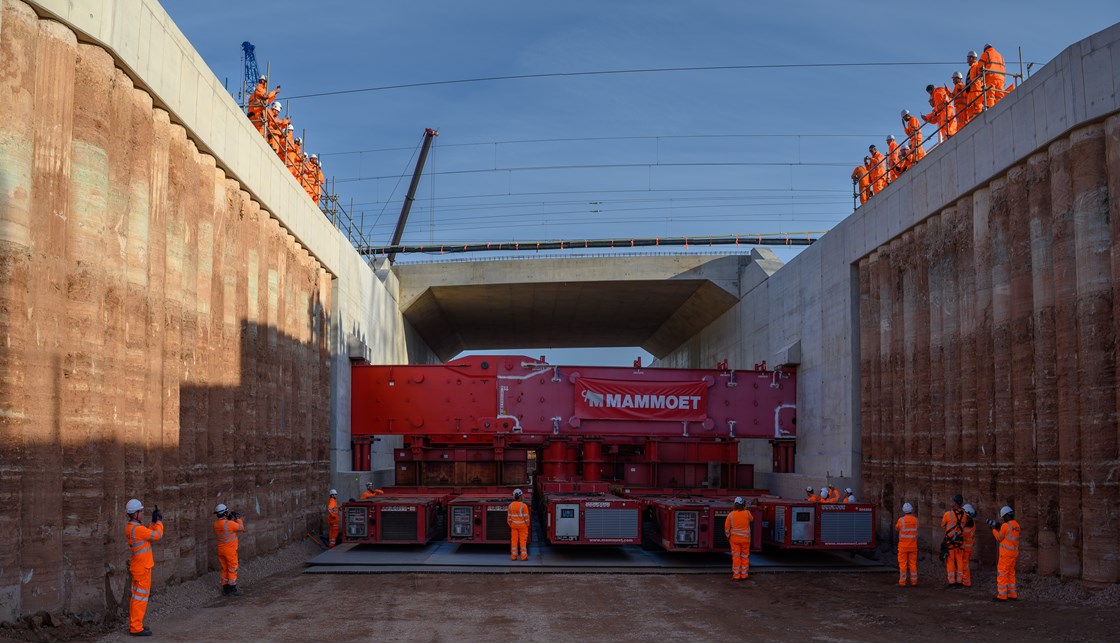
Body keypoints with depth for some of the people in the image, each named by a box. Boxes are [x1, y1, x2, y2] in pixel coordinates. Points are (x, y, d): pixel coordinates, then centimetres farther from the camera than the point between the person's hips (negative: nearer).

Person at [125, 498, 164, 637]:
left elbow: (149, 534, 16)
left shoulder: (130, 528, 8)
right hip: (142, 568, -10)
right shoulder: (138, 529, -23)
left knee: (136, 596, 15)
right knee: (141, 597, -5)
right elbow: (157, 535, -16)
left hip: (137, 567, 10)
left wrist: (154, 521, 9)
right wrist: (159, 521, -1)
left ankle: (134, 625, 20)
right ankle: (136, 628, -2)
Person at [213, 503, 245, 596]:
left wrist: (229, 519, 9)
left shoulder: (216, 524, 0)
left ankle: (225, 589, 18)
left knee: (225, 570, 15)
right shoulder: (229, 524, -24)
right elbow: (241, 528, -13)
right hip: (230, 550, -7)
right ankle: (232, 589, 7)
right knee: (232, 570, 4)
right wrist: (238, 518, 0)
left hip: (221, 549, 7)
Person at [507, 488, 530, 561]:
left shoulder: (511, 505, -4)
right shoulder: (523, 506, -16)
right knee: (523, 540, 2)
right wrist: (527, 525, 1)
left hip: (514, 525, 4)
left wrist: (510, 525, 13)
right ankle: (524, 557, 2)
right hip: (522, 525, -4)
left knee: (514, 540, 7)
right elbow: (526, 516, -13)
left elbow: (509, 516, 2)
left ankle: (513, 556, 8)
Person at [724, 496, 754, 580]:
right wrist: (745, 509, 17)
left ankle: (736, 575, 6)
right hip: (745, 539, 0)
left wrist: (728, 536, 11)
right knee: (745, 557, 11)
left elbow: (726, 528, -5)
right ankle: (744, 575, 14)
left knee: (736, 557, 5)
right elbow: (751, 519, 14)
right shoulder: (747, 513, -9)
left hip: (734, 539, 0)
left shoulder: (731, 515, -10)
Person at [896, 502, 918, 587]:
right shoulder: (915, 520, -2)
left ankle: (902, 582, 0)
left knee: (903, 564, 0)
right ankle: (914, 581, 11)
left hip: (903, 546, -3)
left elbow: (896, 529, 5)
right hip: (913, 546, 3)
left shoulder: (901, 520, -13)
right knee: (913, 564, 9)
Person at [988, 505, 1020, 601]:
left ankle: (1002, 595, -5)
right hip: (1014, 552, 8)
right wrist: (999, 527, 16)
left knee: (1002, 573, -4)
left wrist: (994, 529, 10)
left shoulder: (1005, 526, -16)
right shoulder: (1016, 525, 10)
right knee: (1010, 573, 16)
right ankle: (1012, 594, 16)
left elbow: (999, 539, -4)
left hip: (1006, 553, -8)